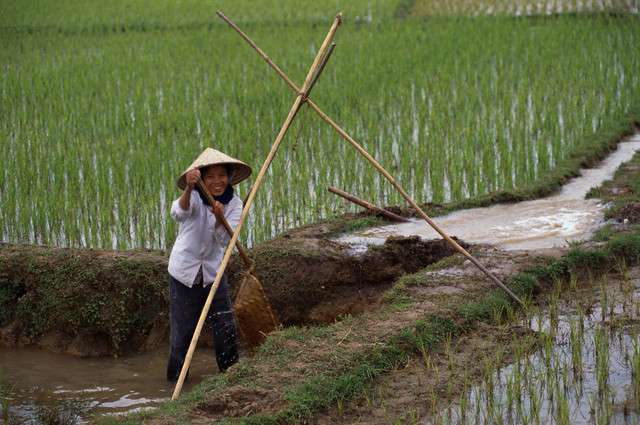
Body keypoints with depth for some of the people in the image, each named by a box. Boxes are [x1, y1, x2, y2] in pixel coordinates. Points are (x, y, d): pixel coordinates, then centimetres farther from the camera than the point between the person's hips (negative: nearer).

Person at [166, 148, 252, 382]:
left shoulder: (234, 204, -5)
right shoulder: (194, 197, -14)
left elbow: (226, 240, -18)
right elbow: (178, 213, -38)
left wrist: (219, 218, -38)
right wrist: (189, 188, -56)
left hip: (213, 273, 3)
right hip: (184, 272, -3)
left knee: (226, 328, -3)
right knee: (183, 330, 1)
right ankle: (175, 379, 20)